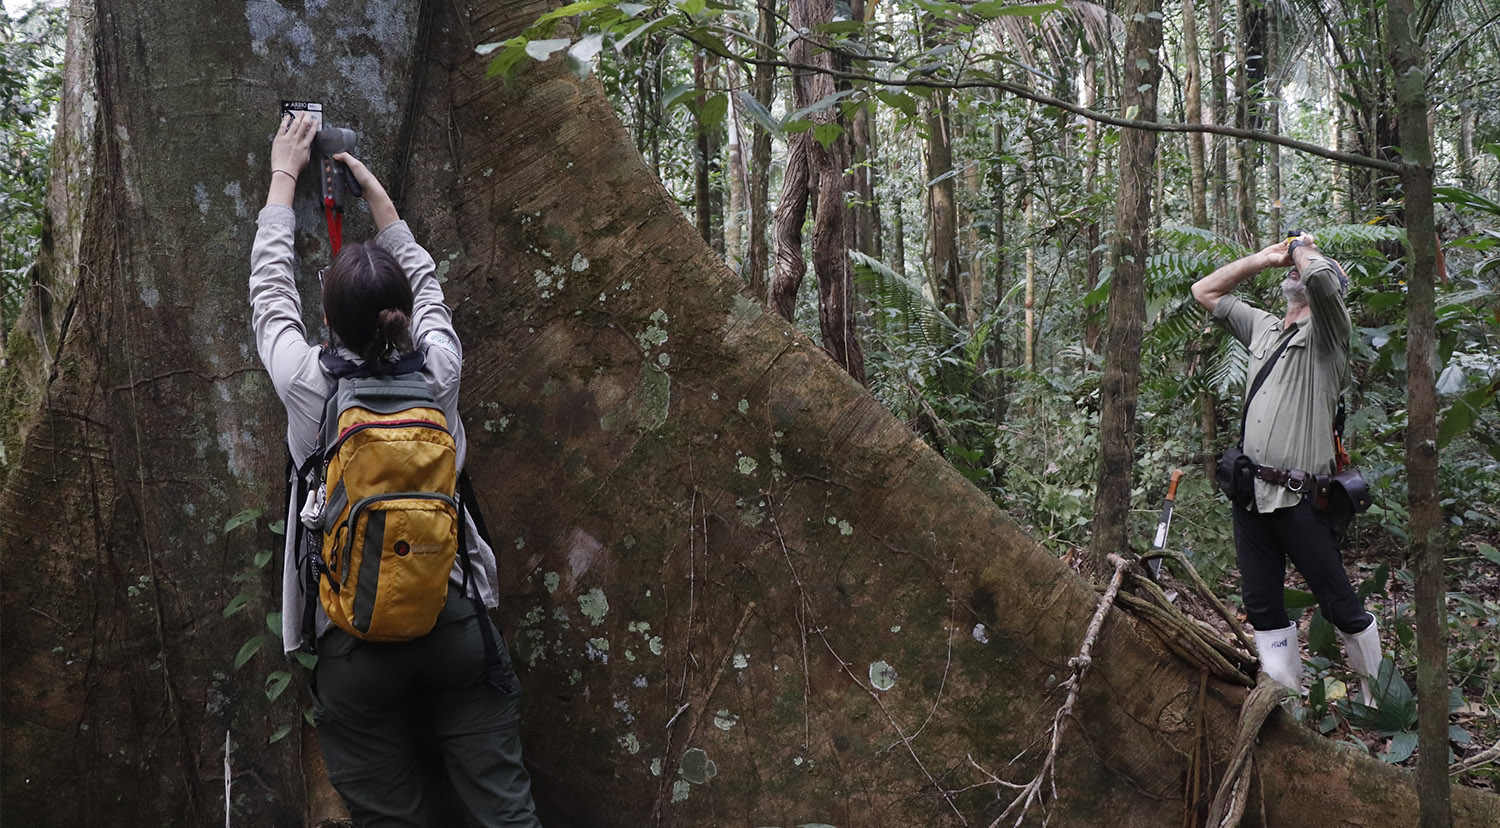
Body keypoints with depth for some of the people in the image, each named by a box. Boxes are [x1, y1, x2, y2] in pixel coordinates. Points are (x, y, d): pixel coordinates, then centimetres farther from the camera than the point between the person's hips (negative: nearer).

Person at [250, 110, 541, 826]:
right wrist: (373, 190, 29)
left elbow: (270, 284, 12)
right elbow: (424, 279, 18)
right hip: (454, 622, 1)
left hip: (353, 640, -1)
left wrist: (284, 172, 24)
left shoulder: (306, 382, -6)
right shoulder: (437, 371, -3)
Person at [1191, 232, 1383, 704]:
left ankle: (1381, 700, 14)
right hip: (1251, 493, 7)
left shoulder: (1326, 331, -2)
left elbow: (1321, 277, -24)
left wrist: (1302, 248, -1)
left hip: (1298, 499, -7)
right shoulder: (1263, 328, 19)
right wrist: (1266, 256, 19)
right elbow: (1205, 291, 27)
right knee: (1262, 606, 9)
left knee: (1340, 605, -1)